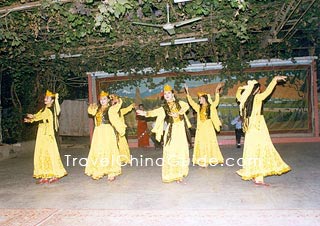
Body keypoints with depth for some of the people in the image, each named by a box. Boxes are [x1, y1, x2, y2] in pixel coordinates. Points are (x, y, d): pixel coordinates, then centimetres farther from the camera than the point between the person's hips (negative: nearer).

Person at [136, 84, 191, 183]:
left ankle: (180, 174, 9)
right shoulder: (164, 108, 5)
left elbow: (186, 106, -13)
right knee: (170, 152, -6)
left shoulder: (179, 103, 7)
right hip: (171, 130, 0)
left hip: (181, 129, 0)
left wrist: (178, 113, -28)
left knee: (181, 151, 0)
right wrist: (146, 113, -31)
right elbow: (155, 112, -12)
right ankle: (172, 175, -1)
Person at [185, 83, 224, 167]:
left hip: (209, 127, -4)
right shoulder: (198, 107, 11)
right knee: (201, 144, 2)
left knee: (210, 143, 0)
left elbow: (216, 101, -15)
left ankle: (210, 159, 8)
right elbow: (191, 102, 13)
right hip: (201, 128, 4)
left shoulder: (211, 106, 0)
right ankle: (203, 161, 7)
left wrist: (217, 91, -25)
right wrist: (187, 92, 10)